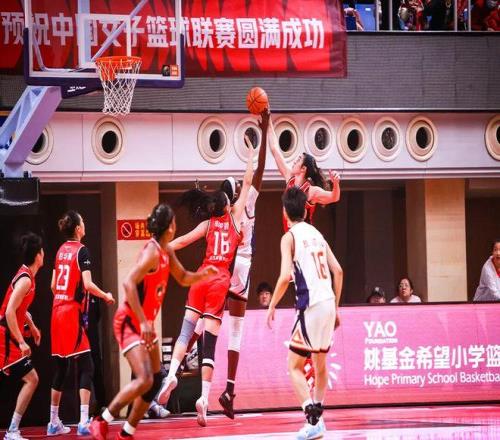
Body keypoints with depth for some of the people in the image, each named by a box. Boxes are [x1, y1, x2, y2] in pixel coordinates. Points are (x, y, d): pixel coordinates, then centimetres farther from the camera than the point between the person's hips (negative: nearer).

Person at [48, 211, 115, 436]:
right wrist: (106, 296, -2)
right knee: (85, 367, -6)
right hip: (73, 312, -7)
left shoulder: (61, 251, 11)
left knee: (60, 367, 14)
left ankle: (54, 422, 18)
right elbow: (87, 284, -17)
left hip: (57, 310, 7)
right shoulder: (81, 251, -9)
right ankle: (84, 421, -16)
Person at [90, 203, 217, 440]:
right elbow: (129, 283, -30)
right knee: (144, 380, -21)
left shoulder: (167, 252, 9)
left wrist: (203, 274, 4)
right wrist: (143, 321, -31)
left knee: (156, 380, 11)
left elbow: (183, 278, 25)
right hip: (130, 323, -10)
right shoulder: (152, 252, -20)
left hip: (145, 324, 10)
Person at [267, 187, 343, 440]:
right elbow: (338, 271, 13)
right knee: (320, 362, 22)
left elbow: (285, 276, -16)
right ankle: (317, 417, 31)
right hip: (329, 304, 7)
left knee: (294, 366, -1)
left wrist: (272, 306, -5)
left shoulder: (290, 237, -5)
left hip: (310, 306, -7)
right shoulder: (316, 234, 15)